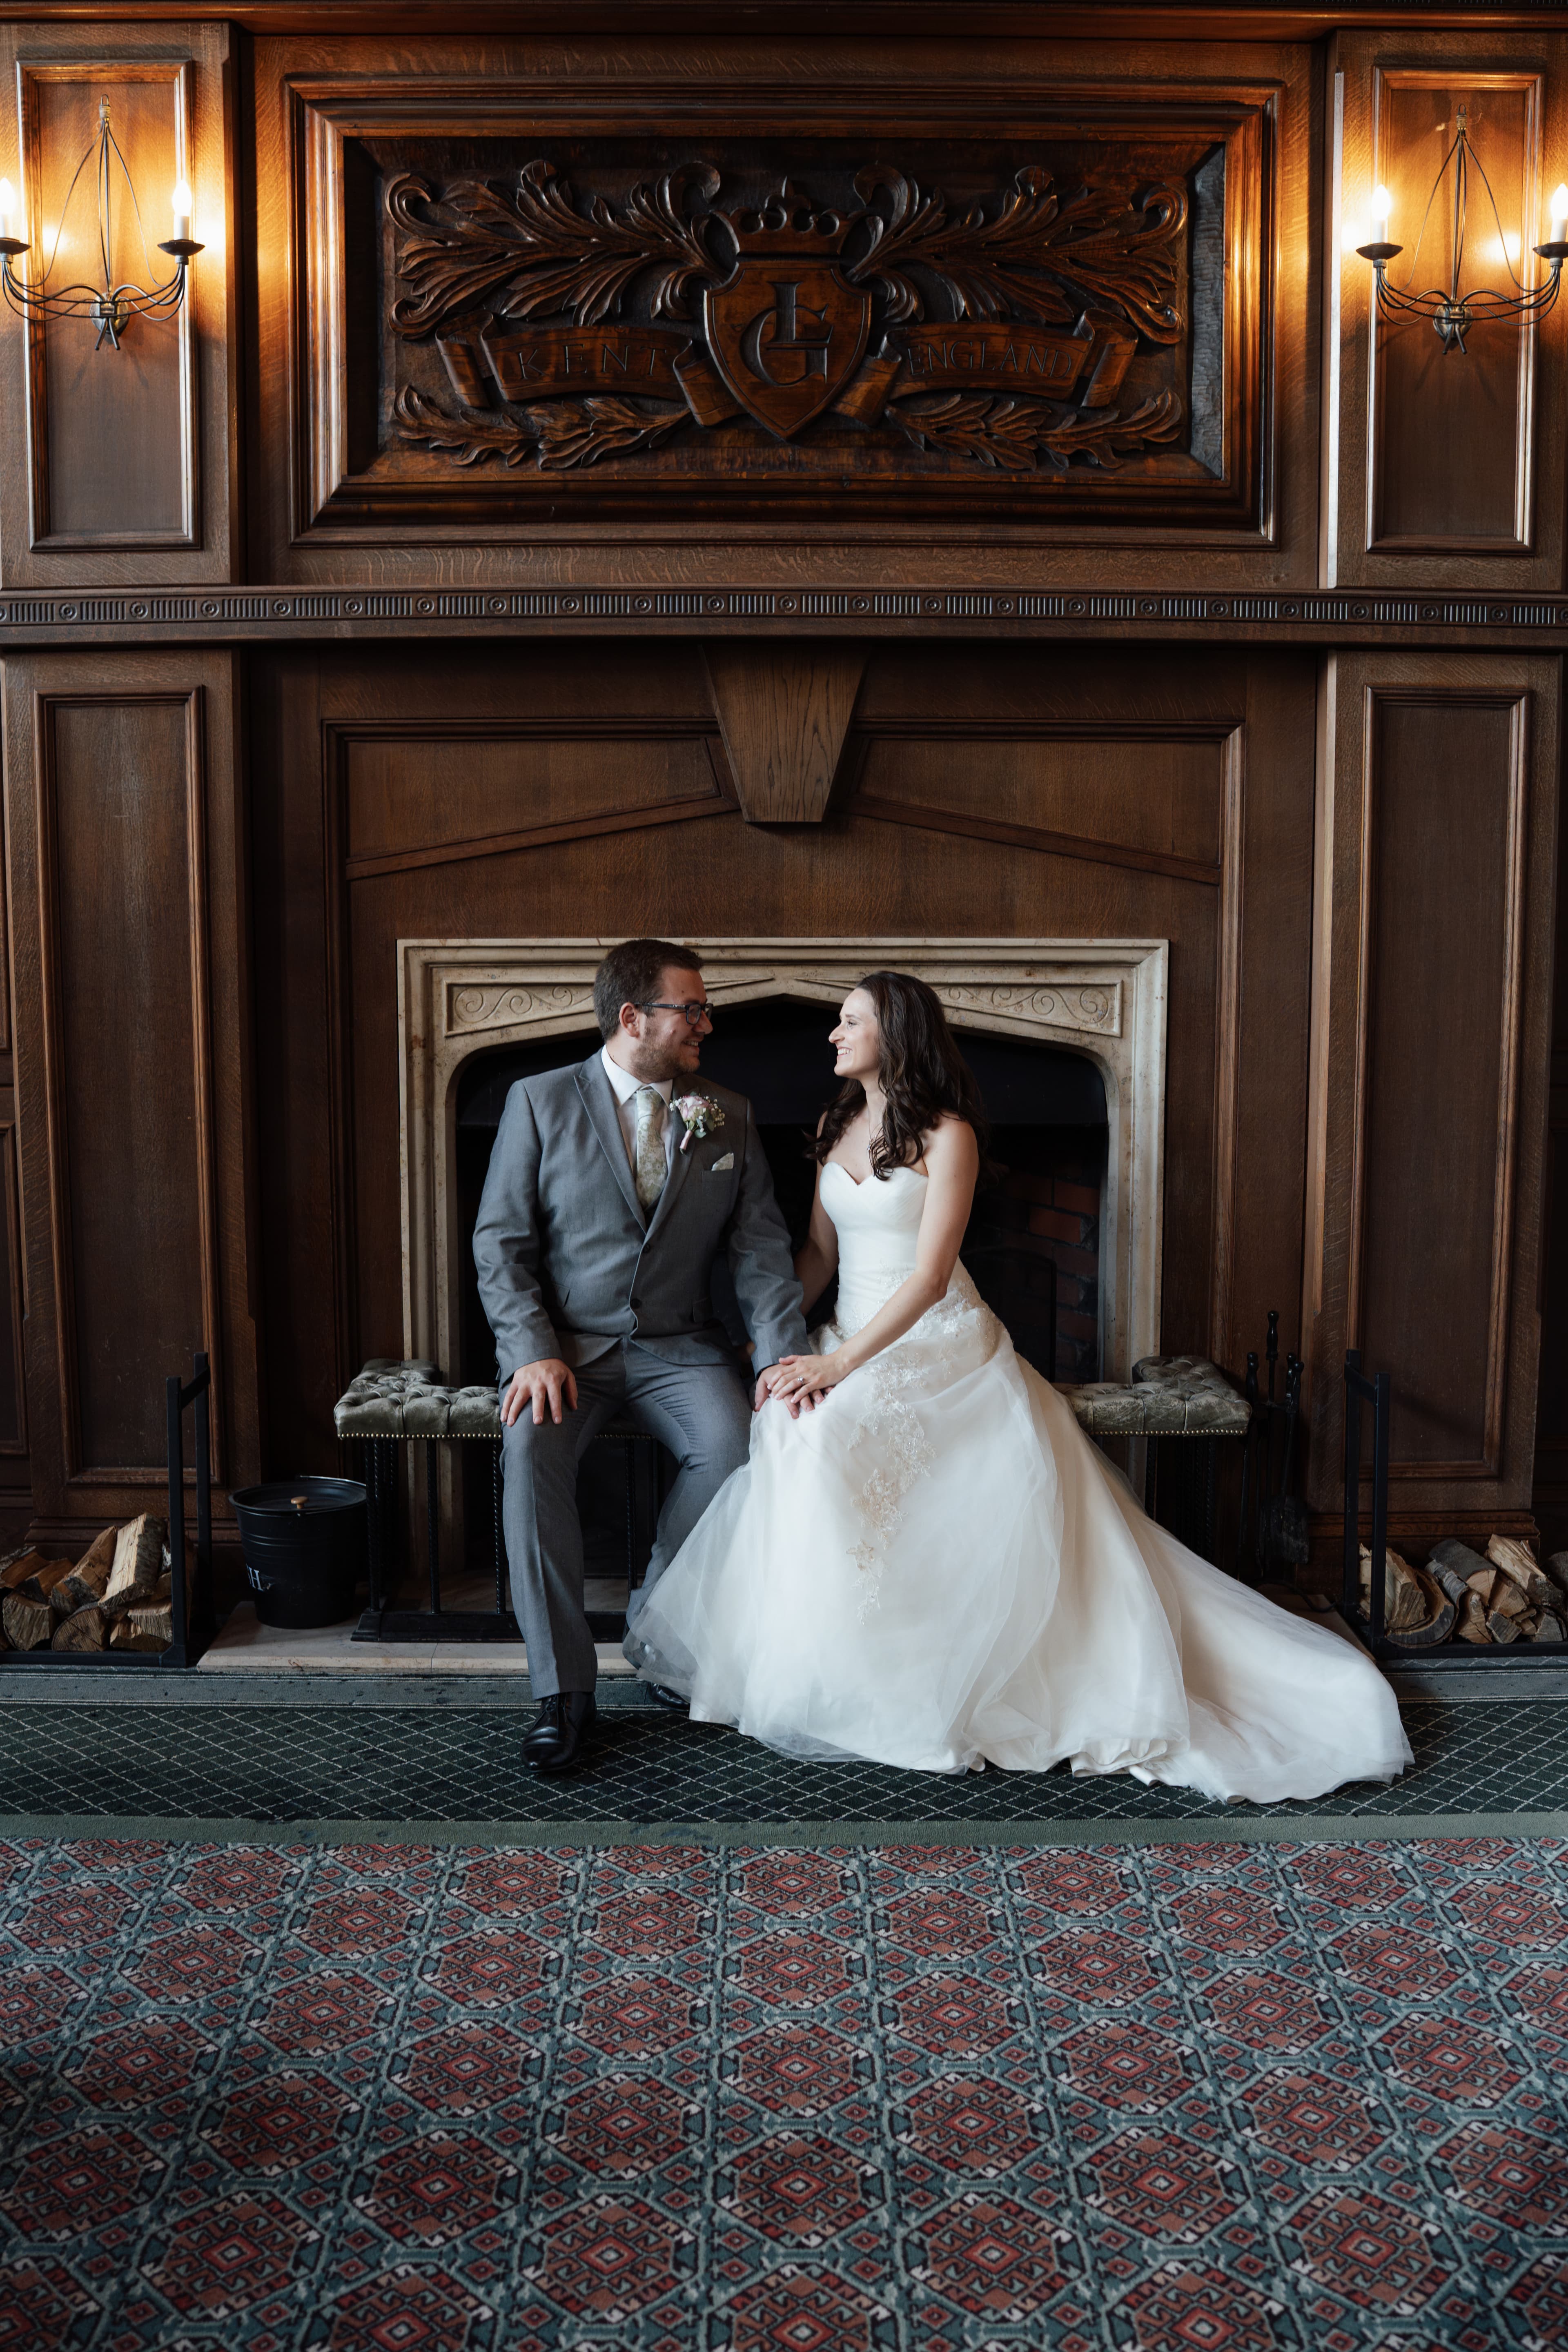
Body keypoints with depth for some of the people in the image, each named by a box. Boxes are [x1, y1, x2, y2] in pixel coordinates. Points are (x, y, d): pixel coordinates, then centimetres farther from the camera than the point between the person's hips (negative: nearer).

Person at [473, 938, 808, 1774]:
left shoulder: (729, 1118, 8)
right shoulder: (540, 1102, 0)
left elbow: (762, 1252, 3)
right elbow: (501, 1242, -2)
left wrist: (781, 1356, -13)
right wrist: (533, 1352, -17)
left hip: (678, 1346, 2)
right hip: (565, 1341, -1)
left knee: (734, 1446, -28)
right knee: (531, 1448, -31)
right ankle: (561, 1688, -19)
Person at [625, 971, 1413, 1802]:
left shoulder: (947, 1135, -9)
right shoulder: (834, 1126, 14)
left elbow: (929, 1276, -16)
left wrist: (841, 1364, -21)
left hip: (939, 1346, -6)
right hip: (852, 1337, 6)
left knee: (826, 1442, -29)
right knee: (792, 1439, -22)